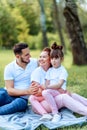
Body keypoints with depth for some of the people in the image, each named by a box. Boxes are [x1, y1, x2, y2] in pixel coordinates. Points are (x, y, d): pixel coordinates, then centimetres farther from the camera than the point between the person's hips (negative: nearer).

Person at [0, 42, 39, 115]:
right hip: (8, 95, -1)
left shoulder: (35, 62, 1)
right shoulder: (9, 68, -5)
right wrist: (27, 91, -25)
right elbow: (9, 90, -11)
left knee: (20, 103, -36)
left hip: (22, 98, 1)